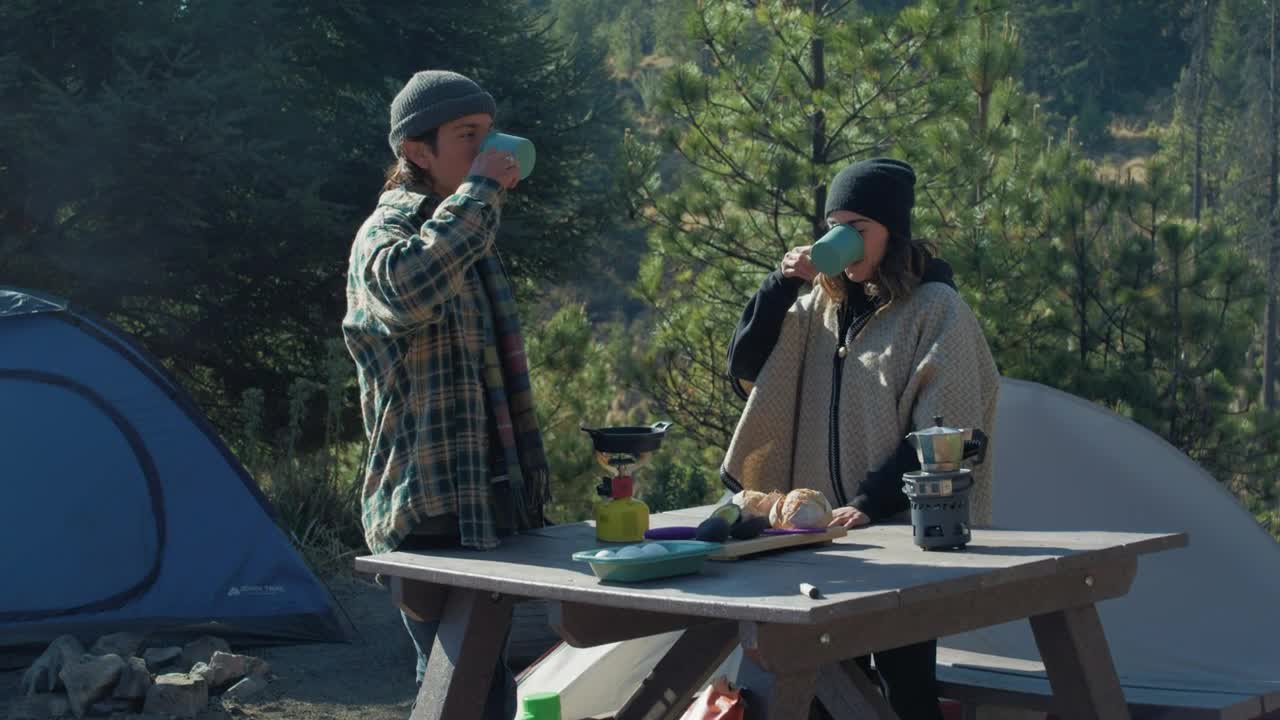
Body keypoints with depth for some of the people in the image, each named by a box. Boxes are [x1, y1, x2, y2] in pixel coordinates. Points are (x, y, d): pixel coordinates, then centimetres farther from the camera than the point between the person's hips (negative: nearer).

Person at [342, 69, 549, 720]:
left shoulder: (467, 235, 19)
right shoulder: (387, 231, -9)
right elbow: (408, 288, -36)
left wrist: (526, 489, 26)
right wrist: (481, 191, -23)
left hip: (485, 508, 9)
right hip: (432, 513, -9)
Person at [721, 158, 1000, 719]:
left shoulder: (935, 308, -7)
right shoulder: (820, 304, 10)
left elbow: (943, 435, -12)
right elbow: (746, 369, 5)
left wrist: (873, 503, -19)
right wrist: (781, 284, -6)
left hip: (902, 526, -5)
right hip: (828, 525, 5)